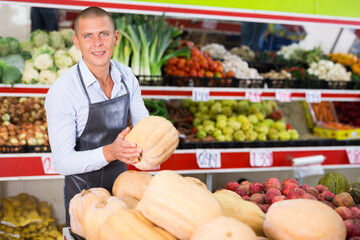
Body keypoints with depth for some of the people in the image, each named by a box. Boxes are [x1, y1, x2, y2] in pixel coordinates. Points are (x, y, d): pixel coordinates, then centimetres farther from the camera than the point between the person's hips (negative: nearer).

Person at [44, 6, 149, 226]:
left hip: (120, 183, 5)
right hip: (84, 192, -5)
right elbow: (63, 162, -25)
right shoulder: (62, 91, -25)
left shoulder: (126, 77, -8)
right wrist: (110, 152, -41)